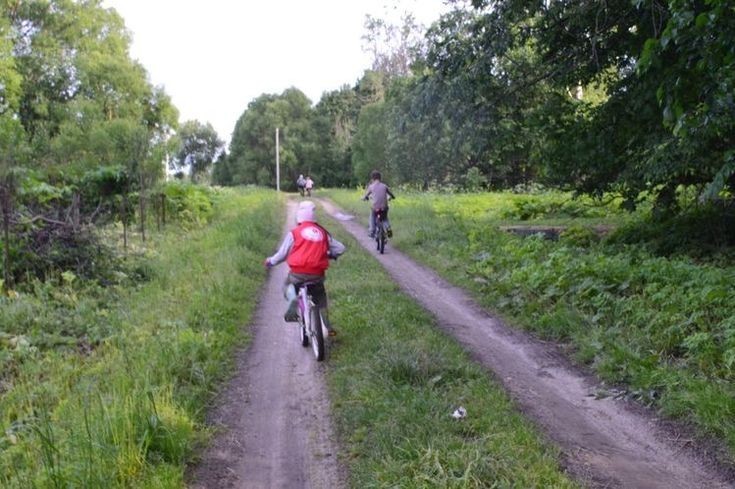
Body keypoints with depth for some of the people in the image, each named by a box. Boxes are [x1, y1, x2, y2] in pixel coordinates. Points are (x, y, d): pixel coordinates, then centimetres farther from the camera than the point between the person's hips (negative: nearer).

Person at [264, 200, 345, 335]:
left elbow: (282, 253, 4)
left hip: (298, 273, -2)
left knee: (288, 285, 28)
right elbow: (340, 248, 12)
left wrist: (270, 261, 23)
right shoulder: (323, 233, 9)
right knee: (320, 297, 27)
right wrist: (331, 255, 33)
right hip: (318, 274, 3)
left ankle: (293, 299, -5)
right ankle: (328, 326, 21)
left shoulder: (294, 233, 1)